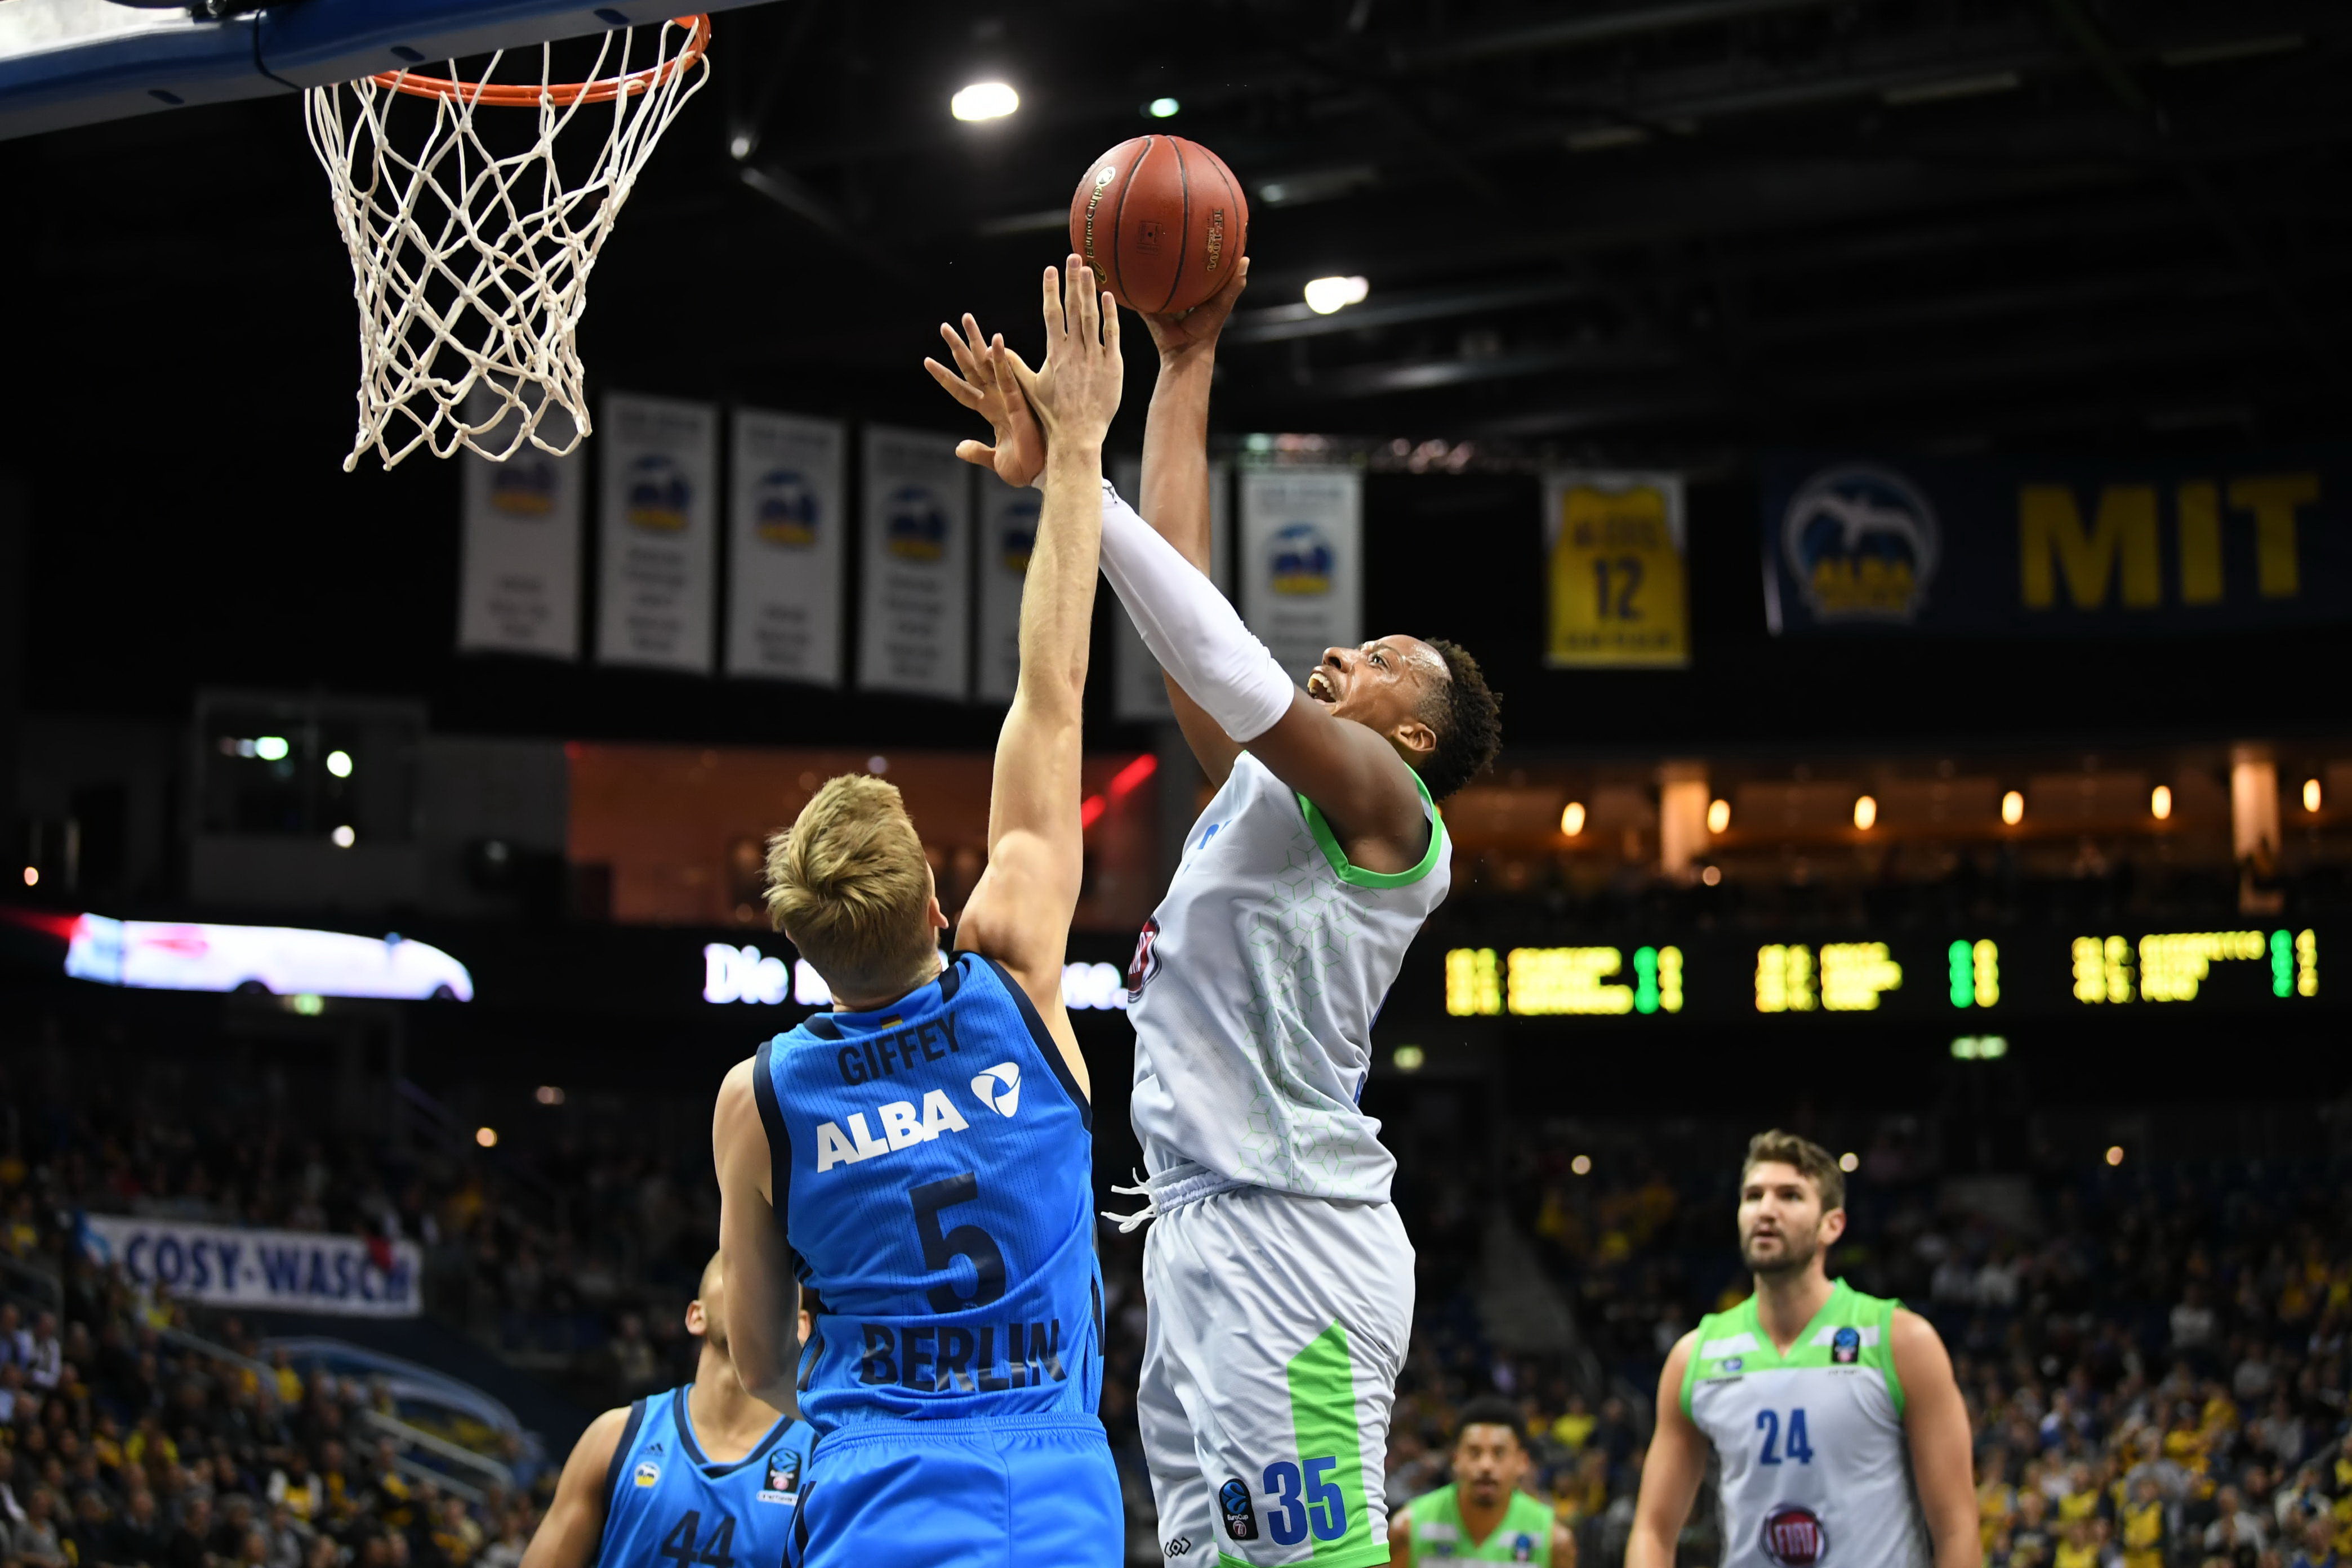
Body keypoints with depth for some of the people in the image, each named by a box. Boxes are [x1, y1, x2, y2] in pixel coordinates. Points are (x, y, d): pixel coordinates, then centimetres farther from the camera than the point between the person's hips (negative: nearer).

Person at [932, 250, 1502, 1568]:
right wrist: (1188, 362, 23)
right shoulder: (1262, 785, 20)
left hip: (1292, 1237, -9)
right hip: (1202, 1226, 9)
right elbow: (1183, 575, 22)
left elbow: (1227, 666, -18)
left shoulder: (1383, 804, -3)